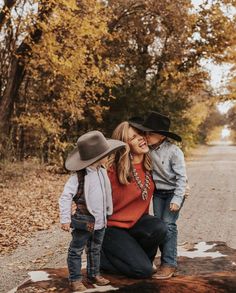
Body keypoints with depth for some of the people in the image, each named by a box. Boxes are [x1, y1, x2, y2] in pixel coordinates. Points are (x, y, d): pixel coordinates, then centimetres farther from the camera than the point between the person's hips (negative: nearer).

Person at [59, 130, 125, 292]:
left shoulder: (102, 172, 3)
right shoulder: (79, 177, -19)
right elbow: (65, 197, -16)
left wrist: (108, 211, 18)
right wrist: (65, 219, -17)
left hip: (100, 221, 7)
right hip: (84, 221, -7)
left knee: (95, 249, 20)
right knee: (76, 251, 5)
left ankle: (94, 274, 35)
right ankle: (75, 279, 16)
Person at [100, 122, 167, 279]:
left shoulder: (148, 164, -3)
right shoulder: (114, 169, -22)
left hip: (136, 221, 6)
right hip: (113, 227, -5)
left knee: (159, 228, -27)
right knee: (144, 270, -16)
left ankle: (137, 255, 4)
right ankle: (102, 256, 8)